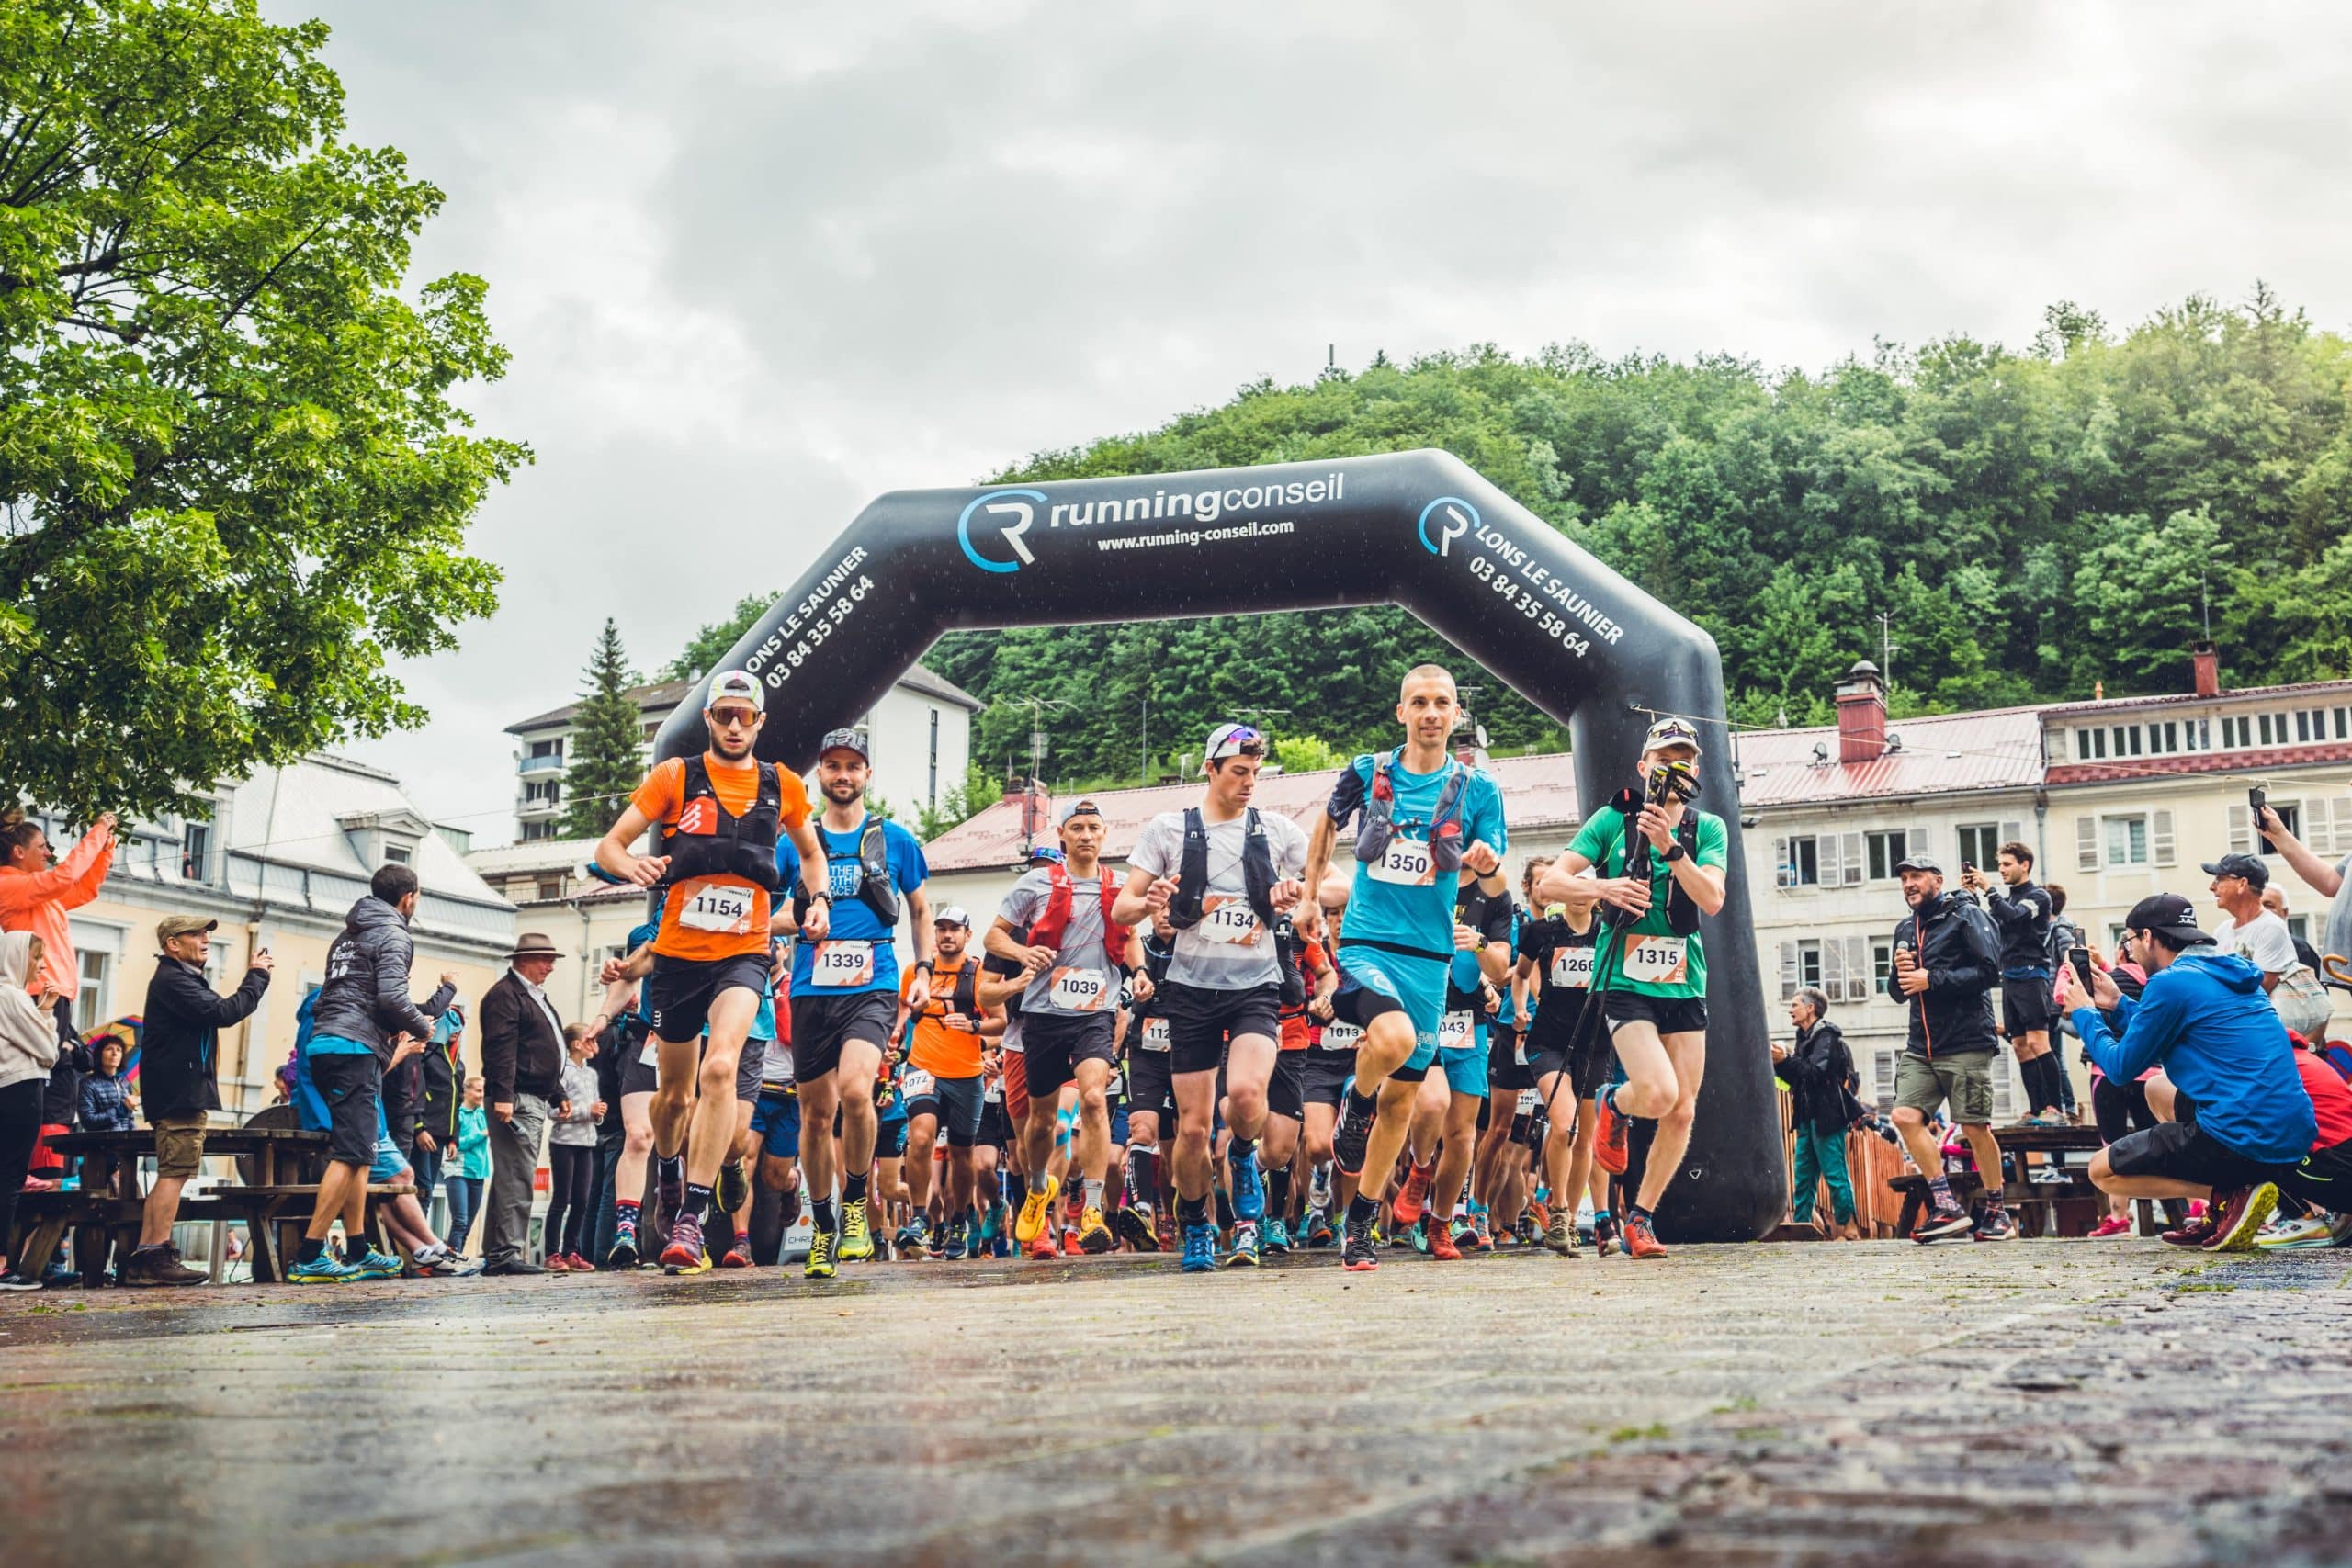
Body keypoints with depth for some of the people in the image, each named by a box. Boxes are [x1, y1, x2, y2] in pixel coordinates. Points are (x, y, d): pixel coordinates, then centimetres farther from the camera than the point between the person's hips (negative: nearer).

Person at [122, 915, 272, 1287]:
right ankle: (159, 1256, -17)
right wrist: (257, 977, -10)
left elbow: (216, 1014, 21)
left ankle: (143, 1261, 9)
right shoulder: (171, 980, -11)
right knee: (174, 1173, -14)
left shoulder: (183, 979, 24)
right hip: (181, 1093, -11)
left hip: (183, 1092, 11)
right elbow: (223, 1013, -20)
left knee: (169, 1175, 10)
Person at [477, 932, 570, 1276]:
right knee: (517, 1179, -13)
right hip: (516, 1101, -11)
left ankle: (494, 1255, 14)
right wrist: (502, 1095, -25)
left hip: (536, 1102, 11)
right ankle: (507, 1252, -15)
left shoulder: (536, 996, 25)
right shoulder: (505, 994, -8)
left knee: (509, 1178, 11)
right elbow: (500, 1048, -18)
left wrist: (558, 1095, 26)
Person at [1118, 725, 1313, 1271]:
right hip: (1192, 988, 0)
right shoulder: (1168, 829, 3)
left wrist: (1300, 892, -12)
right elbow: (1120, 909, 2)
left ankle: (1244, 1159, 8)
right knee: (1193, 1125, 1)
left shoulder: (1277, 831, 5)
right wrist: (1149, 903, -22)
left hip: (1256, 986, 0)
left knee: (1246, 1091, -25)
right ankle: (1194, 1227, 24)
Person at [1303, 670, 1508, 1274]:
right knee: (1394, 1037, -32)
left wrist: (1487, 866, -19)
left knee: (1403, 1095, 6)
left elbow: (1494, 887, 3)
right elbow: (1327, 823, 22)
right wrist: (1314, 888, 21)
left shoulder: (1477, 789, 3)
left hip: (1430, 956, 2)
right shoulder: (1367, 773, 2)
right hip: (1366, 941, -2)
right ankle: (1356, 1106, 1)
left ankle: (1360, 1222, 22)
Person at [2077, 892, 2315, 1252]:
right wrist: (2118, 1004, 27)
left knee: (2102, 1171, 7)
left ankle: (2229, 1195, -8)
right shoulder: (2231, 973, 17)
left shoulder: (2171, 983, -9)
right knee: (2158, 1087, 31)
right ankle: (2221, 1215, 15)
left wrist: (2084, 1013, 13)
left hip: (2243, 1140, -9)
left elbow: (2121, 1069, -1)